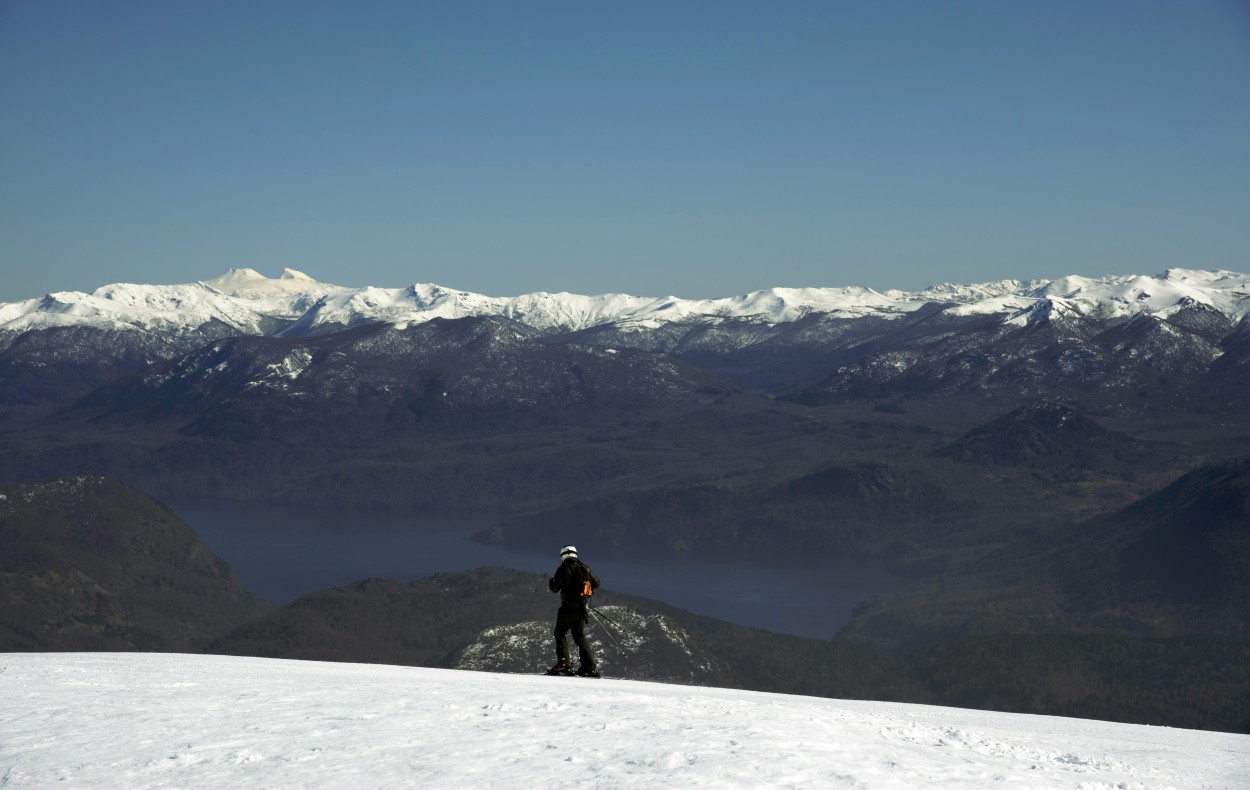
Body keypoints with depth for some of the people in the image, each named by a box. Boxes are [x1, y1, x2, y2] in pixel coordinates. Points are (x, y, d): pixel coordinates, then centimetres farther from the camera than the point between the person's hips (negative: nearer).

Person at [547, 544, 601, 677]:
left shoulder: (564, 568, -9)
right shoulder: (584, 568, 9)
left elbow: (555, 588, -9)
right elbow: (596, 583, 18)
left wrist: (551, 582, 14)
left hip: (568, 607, -6)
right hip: (581, 608, 6)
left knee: (560, 633, 5)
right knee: (580, 636, 13)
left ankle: (563, 663, -9)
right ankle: (590, 665, 4)